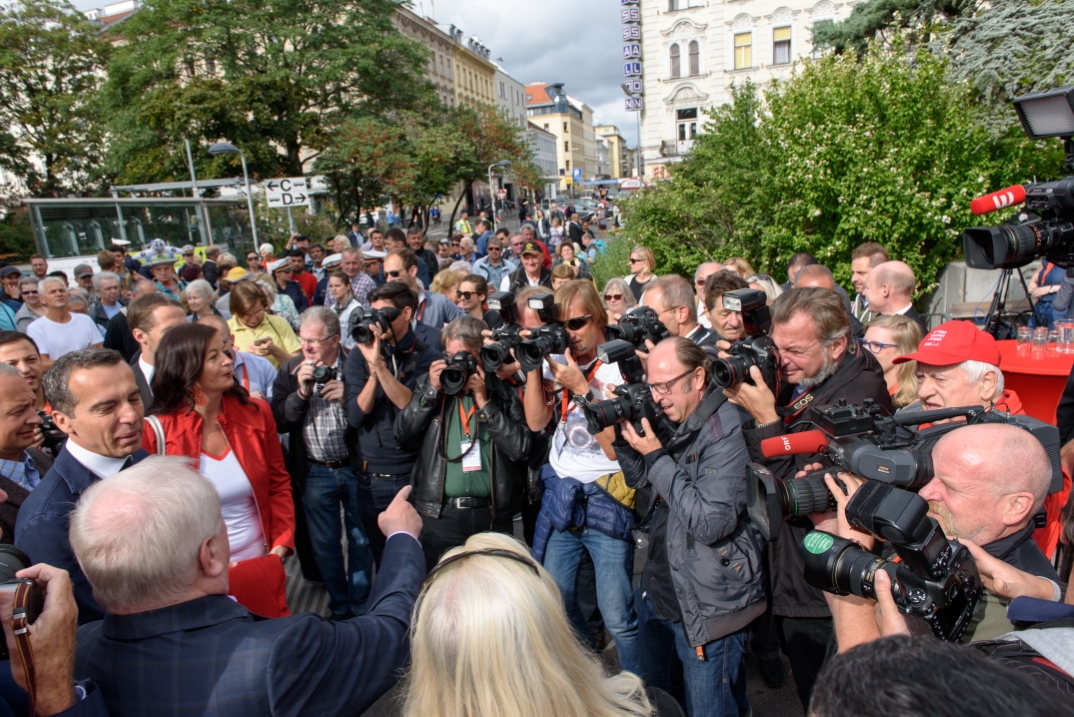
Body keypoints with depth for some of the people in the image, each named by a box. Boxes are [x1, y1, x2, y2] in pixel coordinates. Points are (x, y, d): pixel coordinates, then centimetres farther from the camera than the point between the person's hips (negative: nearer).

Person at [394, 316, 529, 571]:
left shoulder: (503, 391, -2)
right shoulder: (429, 384, 6)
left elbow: (520, 449, -10)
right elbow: (402, 434, -1)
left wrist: (484, 401, -14)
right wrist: (432, 390, -10)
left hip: (493, 515, -1)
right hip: (440, 513, 1)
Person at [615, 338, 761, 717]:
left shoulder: (729, 431, -23)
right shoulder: (673, 421, 2)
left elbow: (712, 523, -29)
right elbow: (640, 480, 11)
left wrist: (656, 456, -26)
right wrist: (623, 430, -6)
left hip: (707, 609, -8)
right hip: (656, 592, 8)